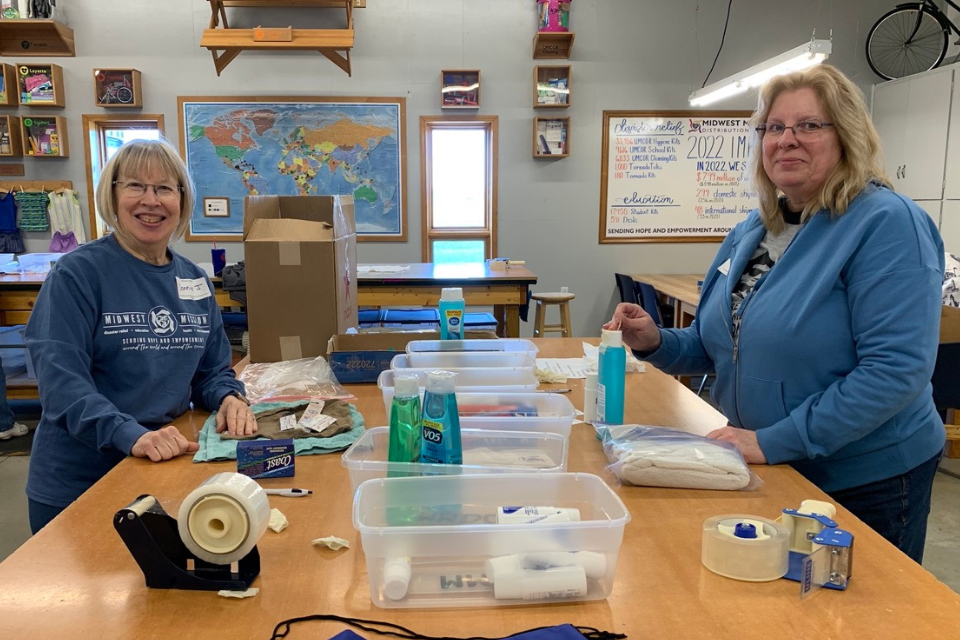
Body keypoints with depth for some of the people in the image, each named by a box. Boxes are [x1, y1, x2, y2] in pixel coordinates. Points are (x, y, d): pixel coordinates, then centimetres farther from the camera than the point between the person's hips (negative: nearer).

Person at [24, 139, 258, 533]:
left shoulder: (195, 281, 5)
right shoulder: (77, 273, -12)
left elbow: (213, 370, 10)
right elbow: (61, 378, -20)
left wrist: (229, 398, -12)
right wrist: (131, 435, -34)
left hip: (168, 473, 5)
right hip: (77, 485, -5)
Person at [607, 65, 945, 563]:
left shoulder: (887, 224, -17)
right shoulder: (752, 231, 4)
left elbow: (896, 368, -25)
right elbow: (718, 345, 12)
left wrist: (774, 441, -26)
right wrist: (656, 343, -8)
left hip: (866, 483, -6)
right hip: (768, 474, 7)